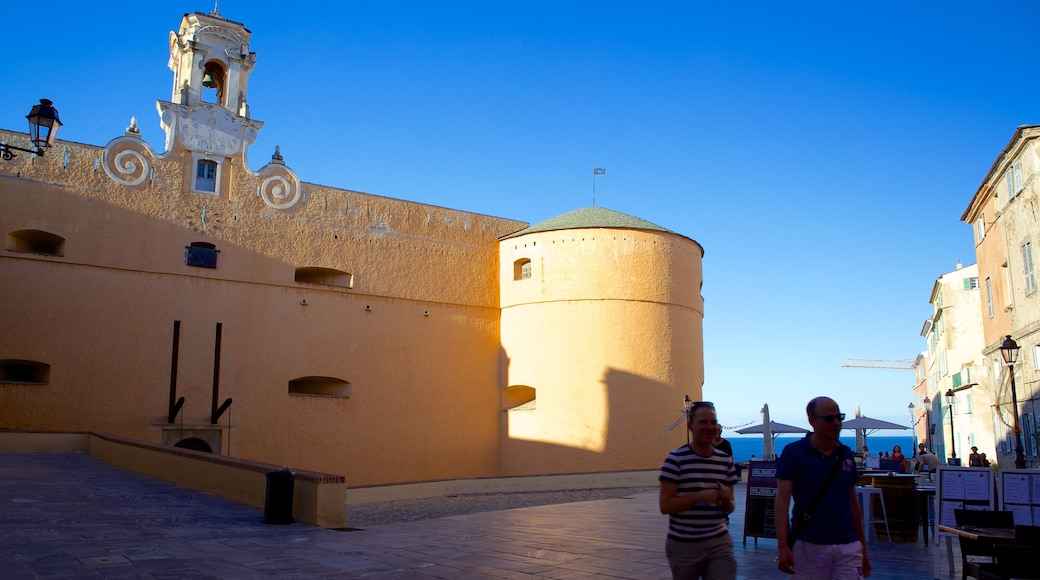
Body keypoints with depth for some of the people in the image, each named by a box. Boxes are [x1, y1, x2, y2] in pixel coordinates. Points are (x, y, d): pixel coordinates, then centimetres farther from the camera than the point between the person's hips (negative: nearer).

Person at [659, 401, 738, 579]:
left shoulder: (726, 461, 6)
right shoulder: (675, 459, -9)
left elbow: (730, 508, 12)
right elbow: (665, 505, -13)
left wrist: (727, 500, -11)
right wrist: (701, 495, -22)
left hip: (720, 544, 3)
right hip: (684, 546, -3)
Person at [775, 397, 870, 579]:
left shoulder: (846, 454, 8)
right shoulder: (793, 452, -5)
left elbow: (853, 503, 14)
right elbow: (782, 500, -10)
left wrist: (863, 549, 14)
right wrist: (783, 547, -18)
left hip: (848, 546, 3)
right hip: (808, 545, -3)